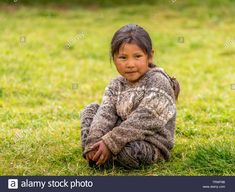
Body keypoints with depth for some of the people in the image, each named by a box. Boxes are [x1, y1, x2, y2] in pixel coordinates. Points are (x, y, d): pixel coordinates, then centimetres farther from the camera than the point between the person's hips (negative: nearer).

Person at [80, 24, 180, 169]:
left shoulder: (158, 82, -16)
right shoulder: (115, 85, 5)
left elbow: (142, 119, -25)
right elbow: (105, 114, -10)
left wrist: (110, 143, -30)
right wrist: (93, 143, -27)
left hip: (151, 145, -6)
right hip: (126, 136, 6)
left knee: (128, 149, -38)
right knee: (91, 109, 6)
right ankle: (95, 150, -10)